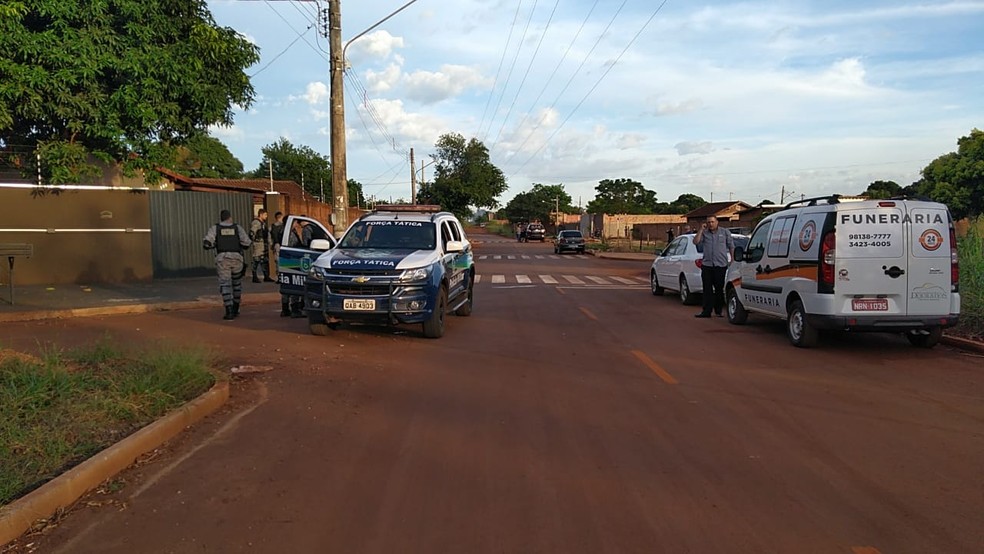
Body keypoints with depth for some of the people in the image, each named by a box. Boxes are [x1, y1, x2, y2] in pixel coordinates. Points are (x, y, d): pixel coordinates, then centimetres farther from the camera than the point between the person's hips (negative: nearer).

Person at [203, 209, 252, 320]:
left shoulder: (214, 228, 6)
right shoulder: (237, 228, 9)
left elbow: (206, 243, -6)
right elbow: (247, 243, 1)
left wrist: (214, 245, 14)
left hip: (222, 258, -1)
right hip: (237, 258, 1)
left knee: (225, 284, 0)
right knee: (237, 284, 17)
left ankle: (229, 312, -11)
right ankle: (235, 310, 23)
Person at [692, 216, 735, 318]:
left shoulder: (725, 232, 8)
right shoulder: (704, 233, 11)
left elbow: (731, 247, 9)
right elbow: (695, 241, -3)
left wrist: (732, 260, 2)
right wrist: (701, 230, -4)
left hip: (721, 265, -2)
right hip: (707, 265, 2)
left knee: (719, 289, 1)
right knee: (707, 289, 1)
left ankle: (718, 311, 10)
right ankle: (706, 311, 3)